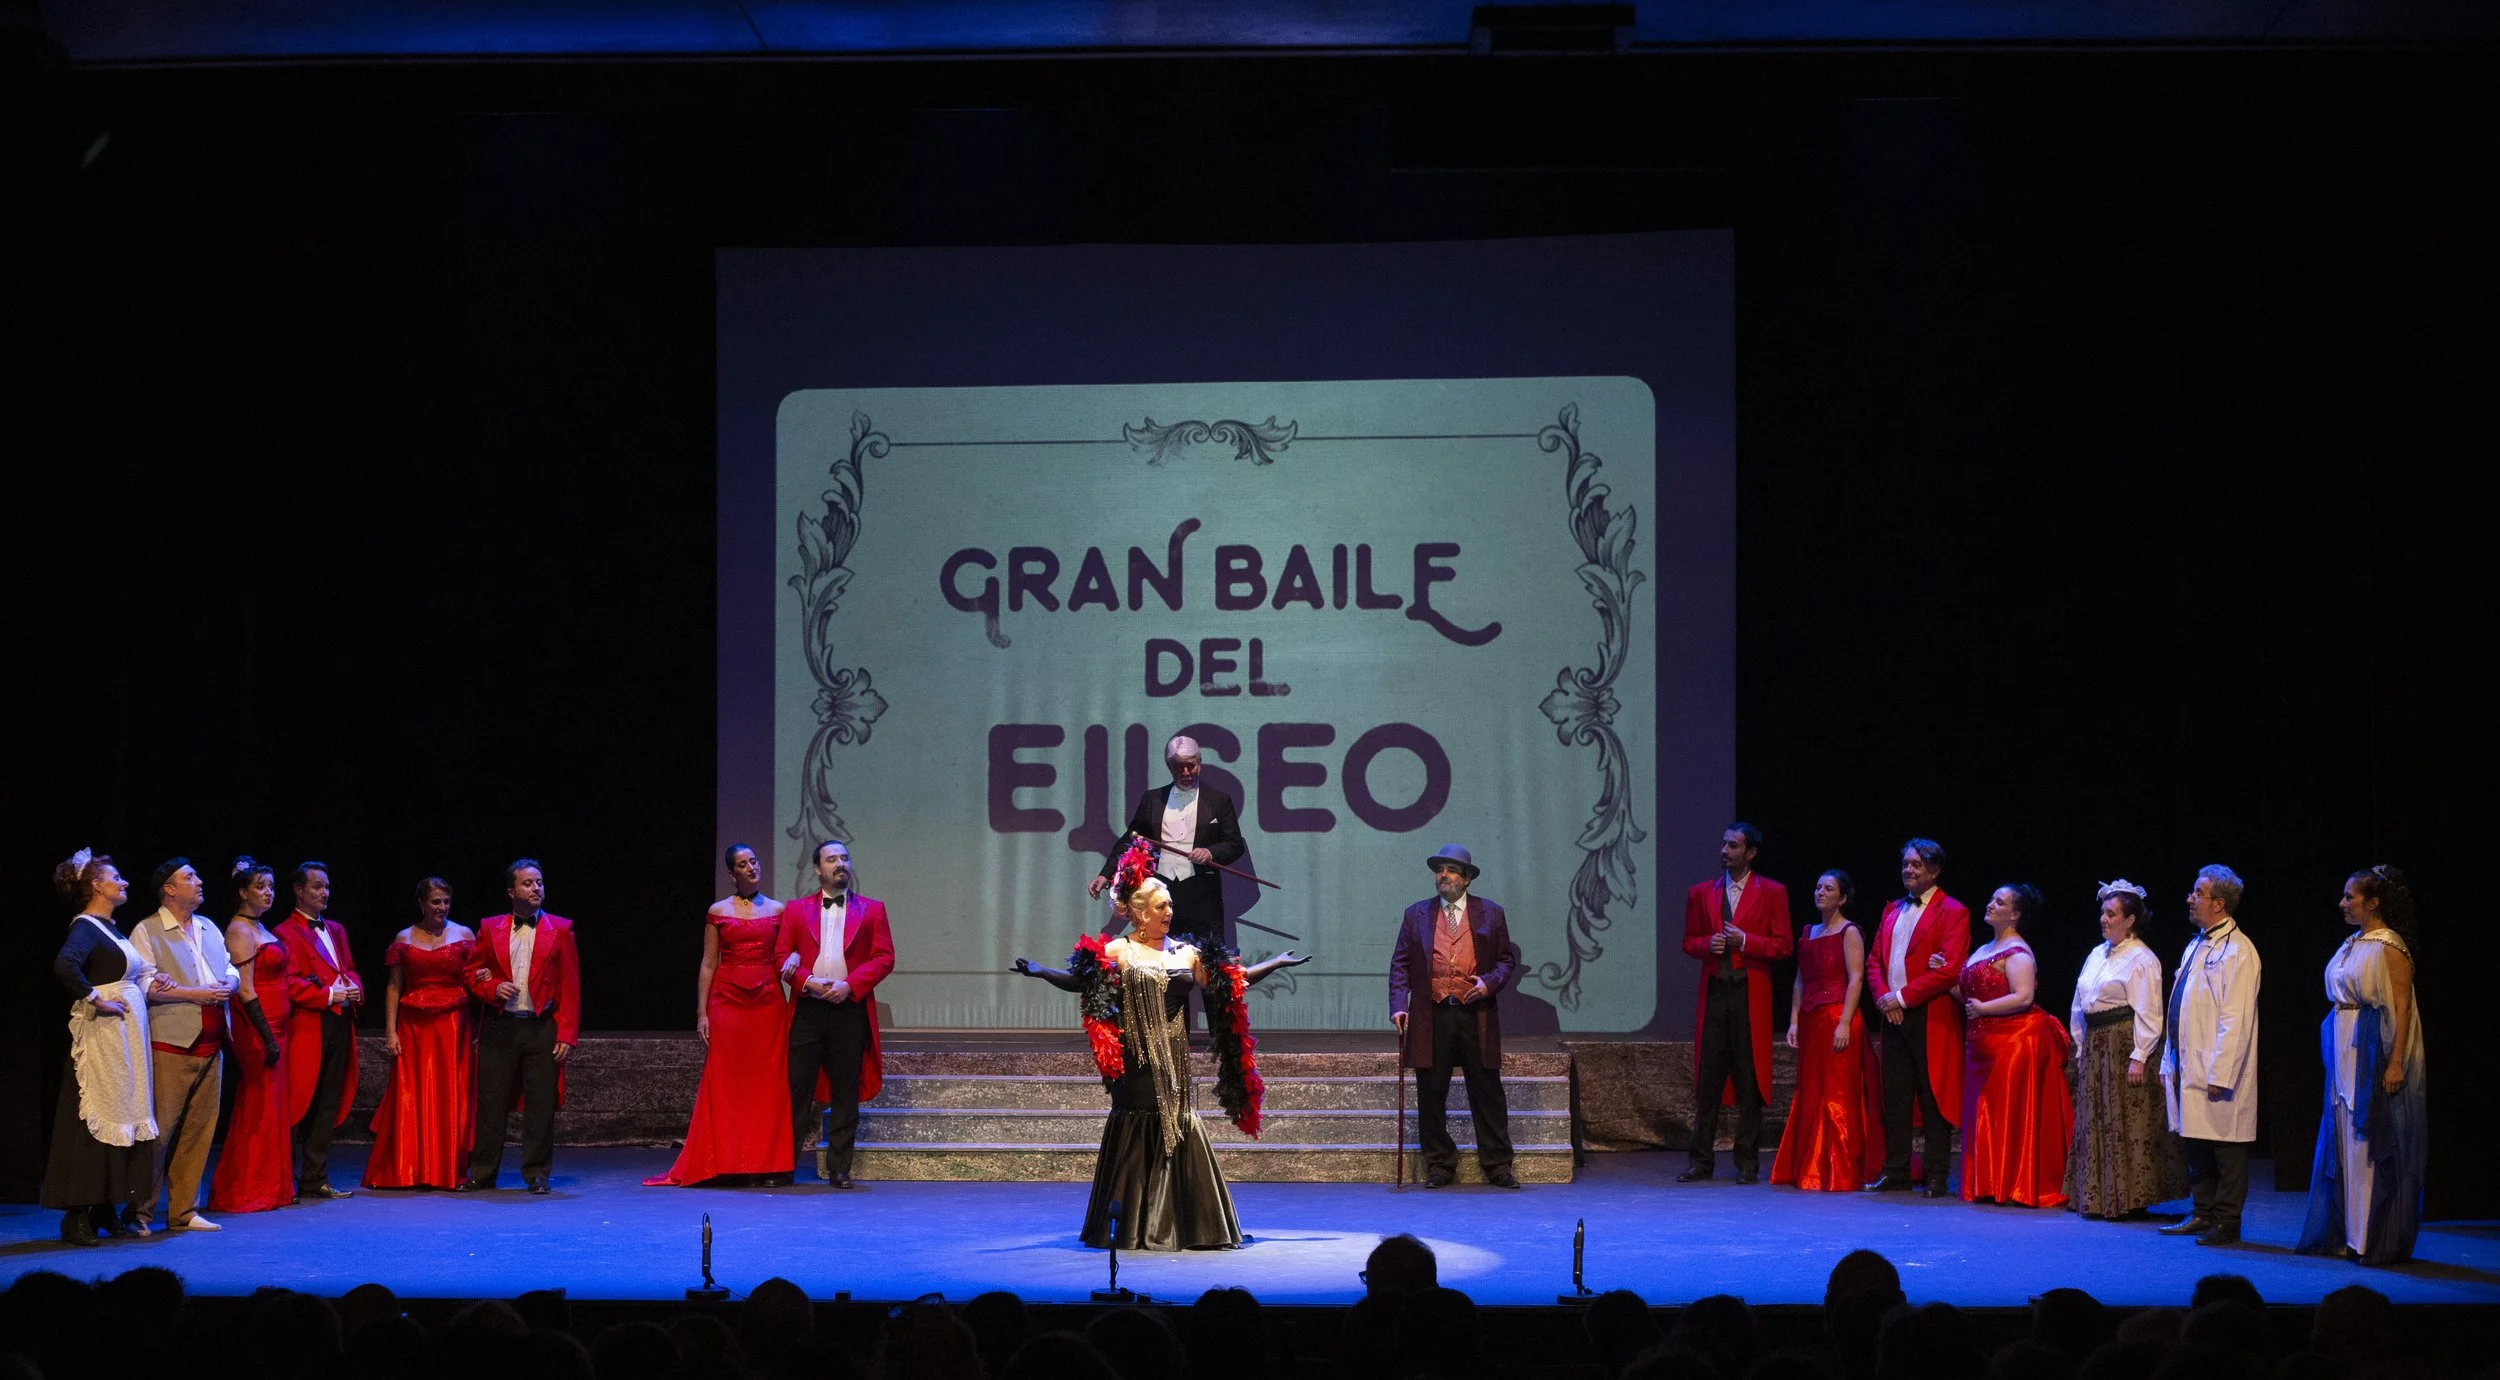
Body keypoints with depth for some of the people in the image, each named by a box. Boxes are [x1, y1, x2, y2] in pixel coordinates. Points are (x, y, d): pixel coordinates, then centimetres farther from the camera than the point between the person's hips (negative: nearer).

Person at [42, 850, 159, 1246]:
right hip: (102, 1034, -9)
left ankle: (106, 1209, 17)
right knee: (95, 1120, -6)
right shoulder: (85, 927, -12)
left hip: (127, 1033, 9)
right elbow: (65, 965, -31)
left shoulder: (110, 928, 16)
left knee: (124, 1117, 10)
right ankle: (78, 1215, -2)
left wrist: (150, 983, 7)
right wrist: (96, 1002, -23)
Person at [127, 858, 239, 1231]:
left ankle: (183, 1211, 13)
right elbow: (146, 986, -12)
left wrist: (229, 984, -3)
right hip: (170, 1046, -7)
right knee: (160, 1129, -7)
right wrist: (196, 994, -16)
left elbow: (231, 971, 20)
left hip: (209, 1046, 7)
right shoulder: (146, 932, -3)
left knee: (199, 1129, 6)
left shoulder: (209, 929, 20)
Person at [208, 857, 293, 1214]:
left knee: (271, 1108, 11)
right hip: (257, 1028, -9)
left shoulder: (259, 928, 16)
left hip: (272, 1027, 9)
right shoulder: (239, 931, -11)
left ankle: (271, 1187, 16)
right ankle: (248, 1190, 0)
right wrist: (268, 1038, -19)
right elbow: (245, 990, -17)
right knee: (259, 1109, -5)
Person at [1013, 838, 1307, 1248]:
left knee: (1181, 1131, 3)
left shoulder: (1185, 953, 13)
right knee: (1136, 1136, -2)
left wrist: (1276, 963, 18)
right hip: (1137, 1062, -4)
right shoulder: (1117, 951, -1)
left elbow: (1232, 980, 18)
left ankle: (1182, 1225, 9)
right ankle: (1131, 1228, 6)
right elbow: (1078, 980, -10)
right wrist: (1039, 972, -25)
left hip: (1175, 1060, 4)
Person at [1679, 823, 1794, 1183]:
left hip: (1751, 994, -3)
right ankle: (1701, 1160, 5)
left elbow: (1782, 946, 0)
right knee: (1707, 1077, 1)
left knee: (1749, 1080, 0)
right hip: (1714, 991, 3)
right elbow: (1689, 942, 15)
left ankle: (1748, 1161, 6)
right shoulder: (1701, 893, 13)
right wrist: (1708, 944, -6)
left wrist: (1745, 941, -13)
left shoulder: (1772, 893, 3)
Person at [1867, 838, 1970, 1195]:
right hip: (1895, 1017, 6)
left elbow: (1949, 970, -13)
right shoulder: (1893, 911, 18)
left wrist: (1901, 997, -13)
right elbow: (1874, 961, 17)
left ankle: (1935, 1176, 1)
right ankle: (1895, 1172, 13)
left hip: (1931, 1018, -6)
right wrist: (1883, 997, -3)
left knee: (1933, 1099, -3)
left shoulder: (1952, 913, -4)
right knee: (1894, 1098, 8)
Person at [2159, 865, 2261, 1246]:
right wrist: (2169, 1064, 17)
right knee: (2197, 1146, 14)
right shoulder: (2197, 946, 16)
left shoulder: (2237, 951, -13)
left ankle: (2226, 1222, 4)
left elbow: (2234, 1021, -18)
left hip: (2216, 1072, -9)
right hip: (2188, 1068, 9)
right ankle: (2203, 1214, 22)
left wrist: (2219, 1075, -21)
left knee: (2225, 1149, -1)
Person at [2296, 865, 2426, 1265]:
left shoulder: (2390, 947, -12)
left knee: (2375, 1142, -4)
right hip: (2345, 1052, 9)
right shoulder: (2353, 944, 13)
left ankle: (2380, 1239, 2)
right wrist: (2337, 1052, 12)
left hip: (2375, 1051, -9)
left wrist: (2396, 1063, -22)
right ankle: (2349, 1234, 17)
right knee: (2343, 1139, 10)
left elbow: (2401, 1008, -16)